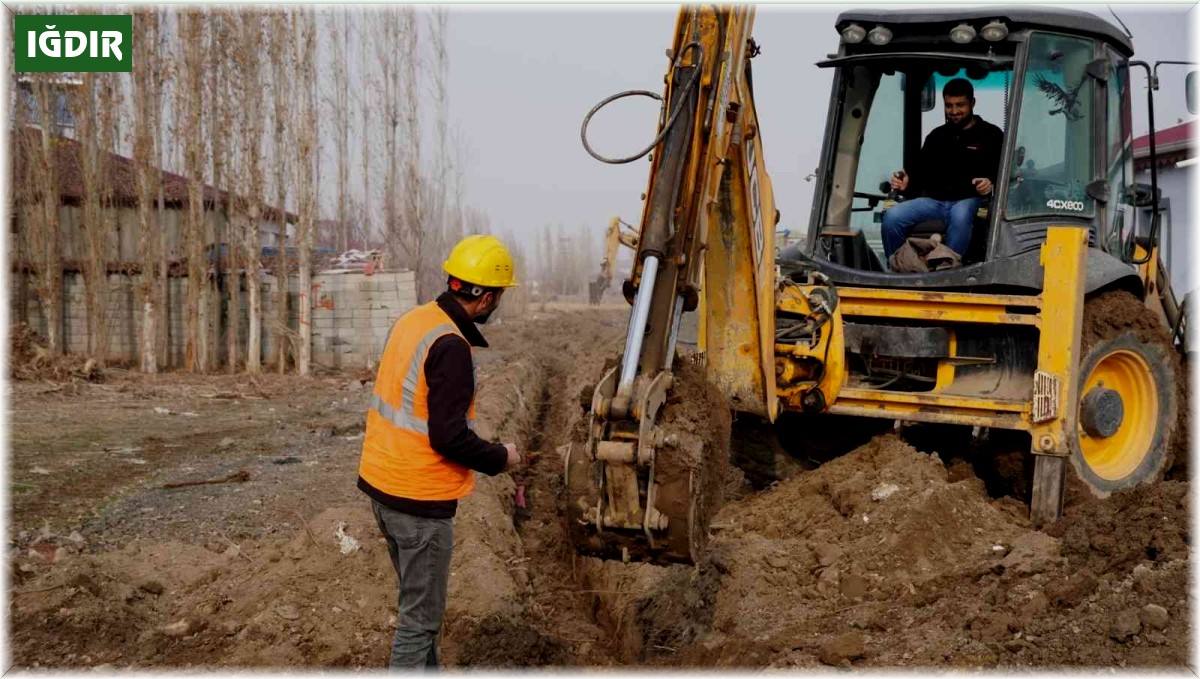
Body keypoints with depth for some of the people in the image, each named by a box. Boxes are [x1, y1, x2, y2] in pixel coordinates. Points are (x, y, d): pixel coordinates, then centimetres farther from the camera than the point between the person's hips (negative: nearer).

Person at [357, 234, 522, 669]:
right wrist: (502, 458, -8)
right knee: (421, 617, 2)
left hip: (380, 484, 9)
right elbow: (449, 437, -24)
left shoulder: (412, 321, 5)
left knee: (417, 601, 23)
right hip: (420, 501, -9)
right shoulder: (450, 347, -22)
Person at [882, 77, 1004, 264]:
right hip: (935, 200, 4)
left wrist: (991, 184, -21)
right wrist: (907, 183, 1)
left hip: (969, 201, -4)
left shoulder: (991, 135, 9)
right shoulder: (937, 136, 23)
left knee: (960, 215, -41)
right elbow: (923, 175, 24)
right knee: (892, 217, -21)